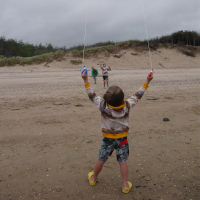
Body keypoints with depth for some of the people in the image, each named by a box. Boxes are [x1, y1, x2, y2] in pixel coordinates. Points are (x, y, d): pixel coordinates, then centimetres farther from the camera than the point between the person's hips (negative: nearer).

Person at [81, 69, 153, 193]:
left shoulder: (103, 106, -23)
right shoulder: (127, 106, -19)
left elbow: (92, 95, -15)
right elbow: (138, 95, -8)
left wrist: (86, 80, -8)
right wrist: (147, 81, 0)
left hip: (108, 139, 0)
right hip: (122, 139, 0)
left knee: (101, 160, 16)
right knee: (123, 162, 10)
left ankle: (93, 178, 37)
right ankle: (125, 185, 17)